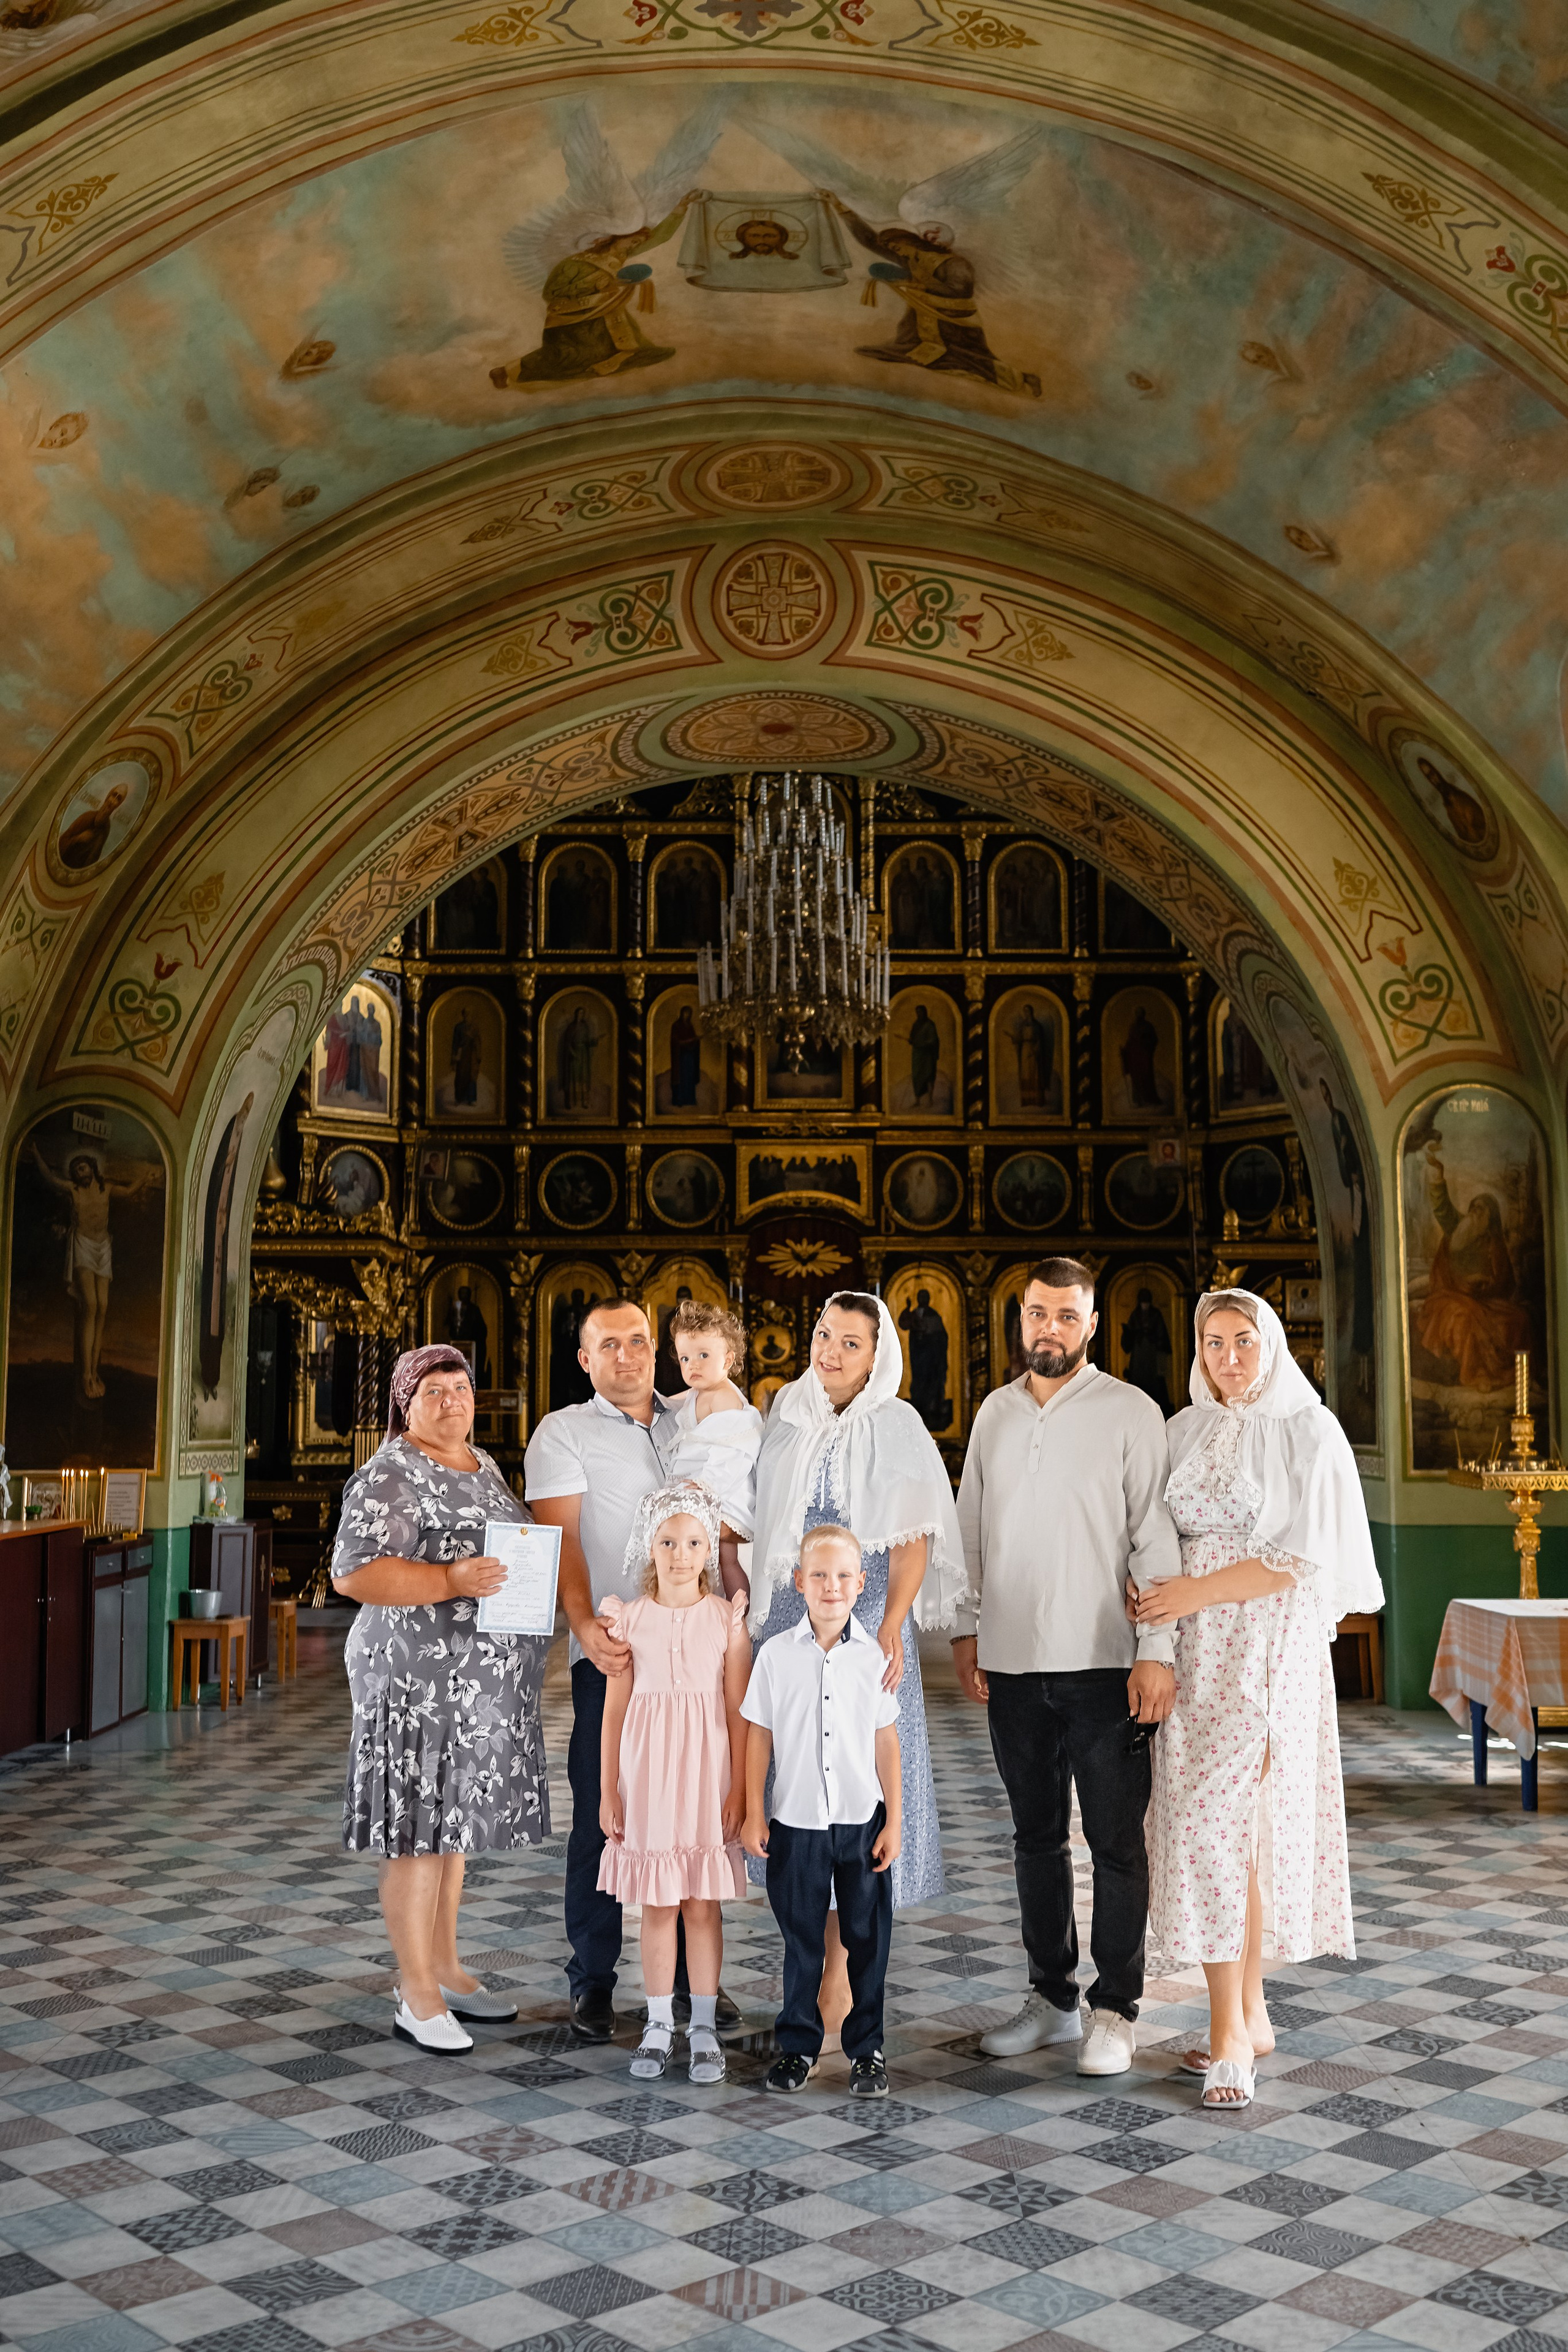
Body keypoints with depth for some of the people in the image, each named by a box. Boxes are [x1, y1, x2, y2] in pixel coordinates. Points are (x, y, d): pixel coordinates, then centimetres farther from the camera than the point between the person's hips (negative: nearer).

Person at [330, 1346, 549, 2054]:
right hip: (419, 1682, -8)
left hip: (484, 1684, 8)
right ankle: (417, 1995, 7)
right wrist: (450, 1581, -26)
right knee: (420, 1833, -2)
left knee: (455, 1825, 16)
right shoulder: (389, 1476, -10)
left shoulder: (484, 1467, 16)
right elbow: (352, 1573, -19)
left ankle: (446, 1968, 28)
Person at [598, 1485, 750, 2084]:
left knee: (704, 1904, 6)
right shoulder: (629, 1618, 0)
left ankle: (703, 2027, 17)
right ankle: (659, 2023, 21)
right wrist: (608, 1791, 4)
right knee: (658, 1904, 8)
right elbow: (614, 1710, 4)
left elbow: (739, 1711, -1)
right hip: (648, 1773, 1)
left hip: (706, 1776, -1)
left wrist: (740, 1789, -4)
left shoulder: (726, 1619, -3)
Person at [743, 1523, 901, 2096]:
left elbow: (886, 1742, 3)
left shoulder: (873, 1655, -2)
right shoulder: (776, 1654, -3)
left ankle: (867, 2049, 23)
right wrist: (755, 1814, 1)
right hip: (796, 1822, 0)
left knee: (867, 1940, 8)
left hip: (862, 1822, 0)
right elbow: (759, 1737, 2)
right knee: (801, 1940, 10)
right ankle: (798, 2045, 26)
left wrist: (893, 1822, 2)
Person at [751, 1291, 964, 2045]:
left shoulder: (896, 1428, -3)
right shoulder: (786, 1418, 8)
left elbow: (913, 1540, -9)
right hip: (789, 1617, 4)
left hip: (865, 1619, -4)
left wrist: (891, 1627, -21)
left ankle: (841, 1979, 7)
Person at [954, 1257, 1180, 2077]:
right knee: (1036, 1836, 14)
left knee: (1116, 1840, 2)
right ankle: (1051, 1998, 27)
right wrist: (966, 1629, 10)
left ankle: (1115, 2009, 15)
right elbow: (971, 1529, 15)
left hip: (1103, 1665, -4)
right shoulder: (995, 1412, 11)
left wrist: (1156, 1651, -13)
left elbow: (1156, 1539, -7)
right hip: (1012, 1665, 5)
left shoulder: (1131, 1412, -3)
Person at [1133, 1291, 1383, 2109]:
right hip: (1193, 1650, 5)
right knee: (1226, 1826, 6)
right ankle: (1249, 2015, 17)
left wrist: (1193, 1593, -12)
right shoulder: (1185, 1431, 12)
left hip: (1264, 1650, -4)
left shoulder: (1307, 1430, -3)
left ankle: (1229, 2028, -2)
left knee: (1222, 1824, -10)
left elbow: (1303, 1559, -9)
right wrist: (1150, 1594, -4)